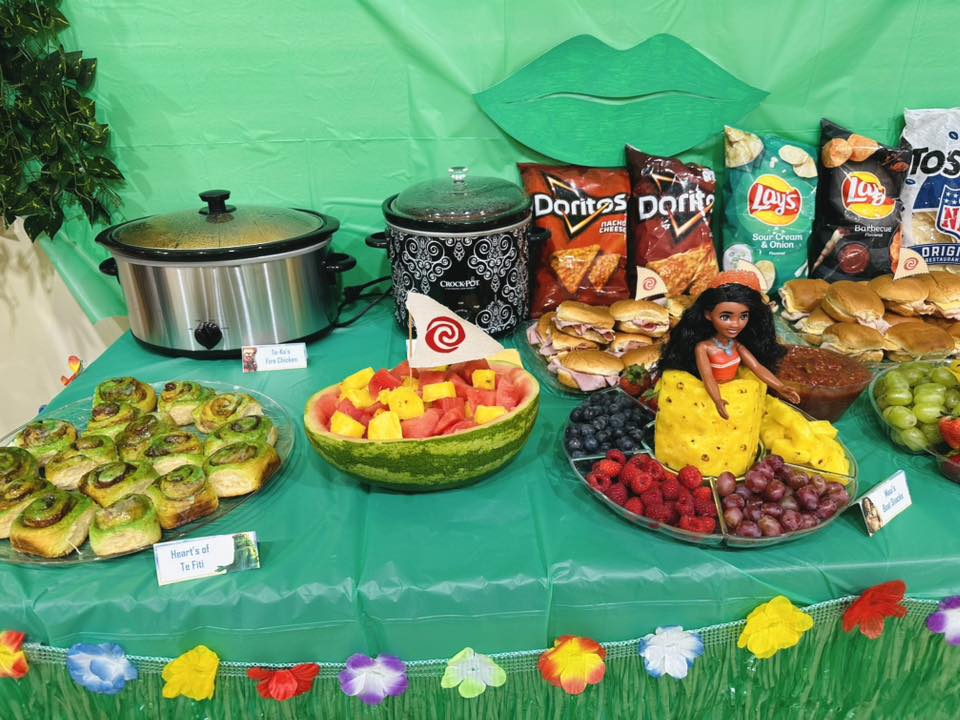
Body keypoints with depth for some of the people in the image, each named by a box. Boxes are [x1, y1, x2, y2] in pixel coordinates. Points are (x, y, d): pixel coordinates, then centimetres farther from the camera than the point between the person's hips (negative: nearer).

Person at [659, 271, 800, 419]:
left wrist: (780, 388, -18)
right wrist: (717, 401, -44)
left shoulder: (738, 345, 0)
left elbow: (758, 367, -3)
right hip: (712, 397, -4)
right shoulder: (703, 347, -17)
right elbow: (708, 377, -26)